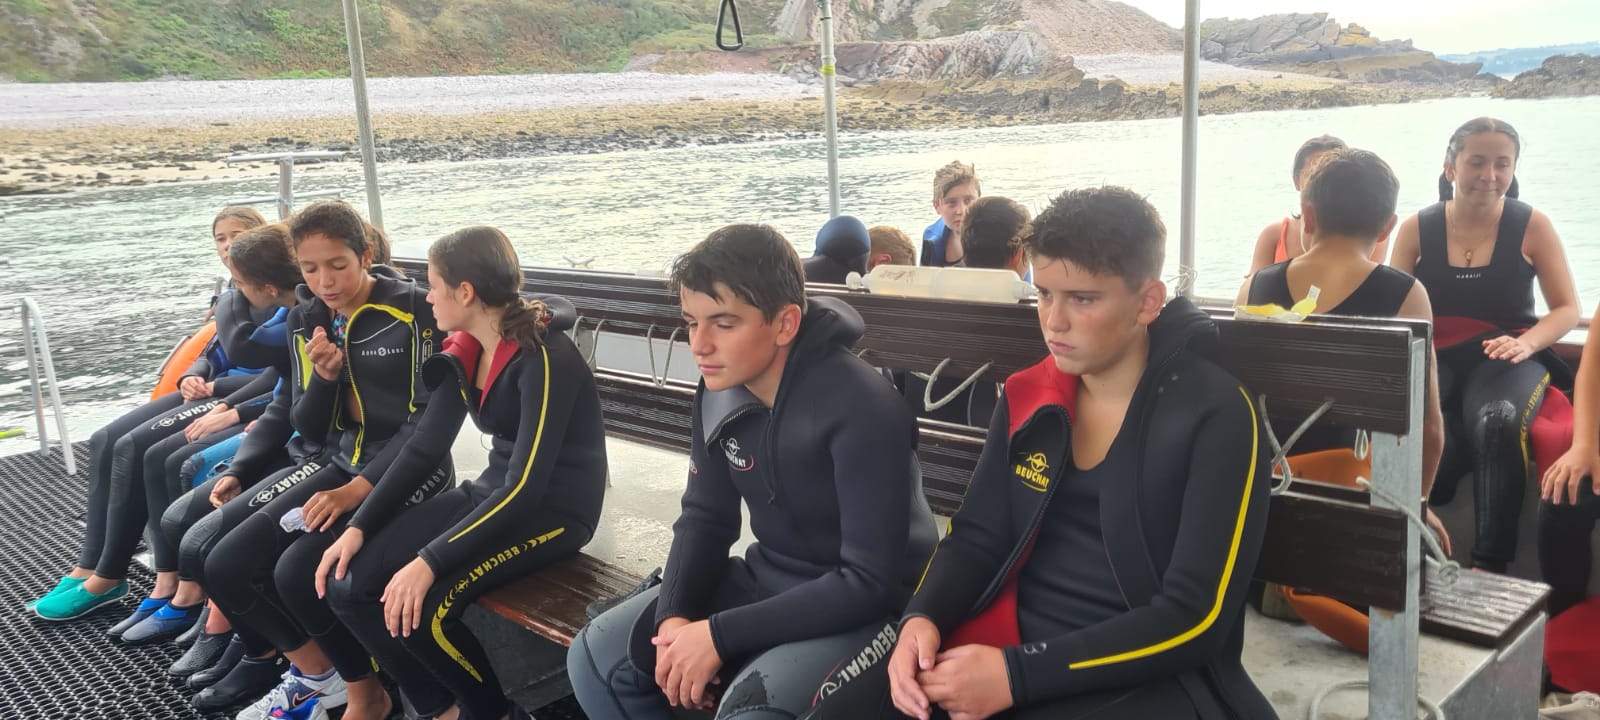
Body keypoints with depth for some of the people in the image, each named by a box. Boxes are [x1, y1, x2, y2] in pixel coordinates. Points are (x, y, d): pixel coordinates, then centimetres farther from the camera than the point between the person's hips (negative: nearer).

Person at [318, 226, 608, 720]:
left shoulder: (544, 358, -22)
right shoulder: (465, 352, 4)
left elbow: (526, 487, -27)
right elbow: (424, 449, 5)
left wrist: (429, 562, -29)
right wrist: (358, 527, -6)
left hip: (553, 510, -8)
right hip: (490, 496, 8)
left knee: (421, 608, -27)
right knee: (348, 584, -7)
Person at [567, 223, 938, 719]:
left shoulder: (860, 409, -27)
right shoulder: (719, 391, -4)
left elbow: (870, 582, -27)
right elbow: (706, 517, 6)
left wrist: (719, 635, -25)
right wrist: (676, 615, -13)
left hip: (863, 607, -7)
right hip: (767, 581, 7)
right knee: (595, 656, 1)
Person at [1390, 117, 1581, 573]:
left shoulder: (1531, 227, 5)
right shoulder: (1416, 230, 7)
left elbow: (1567, 309, 7)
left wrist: (1526, 343, -15)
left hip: (1506, 360, -1)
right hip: (1435, 359, 1)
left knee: (1498, 422, -37)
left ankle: (1490, 564, -31)